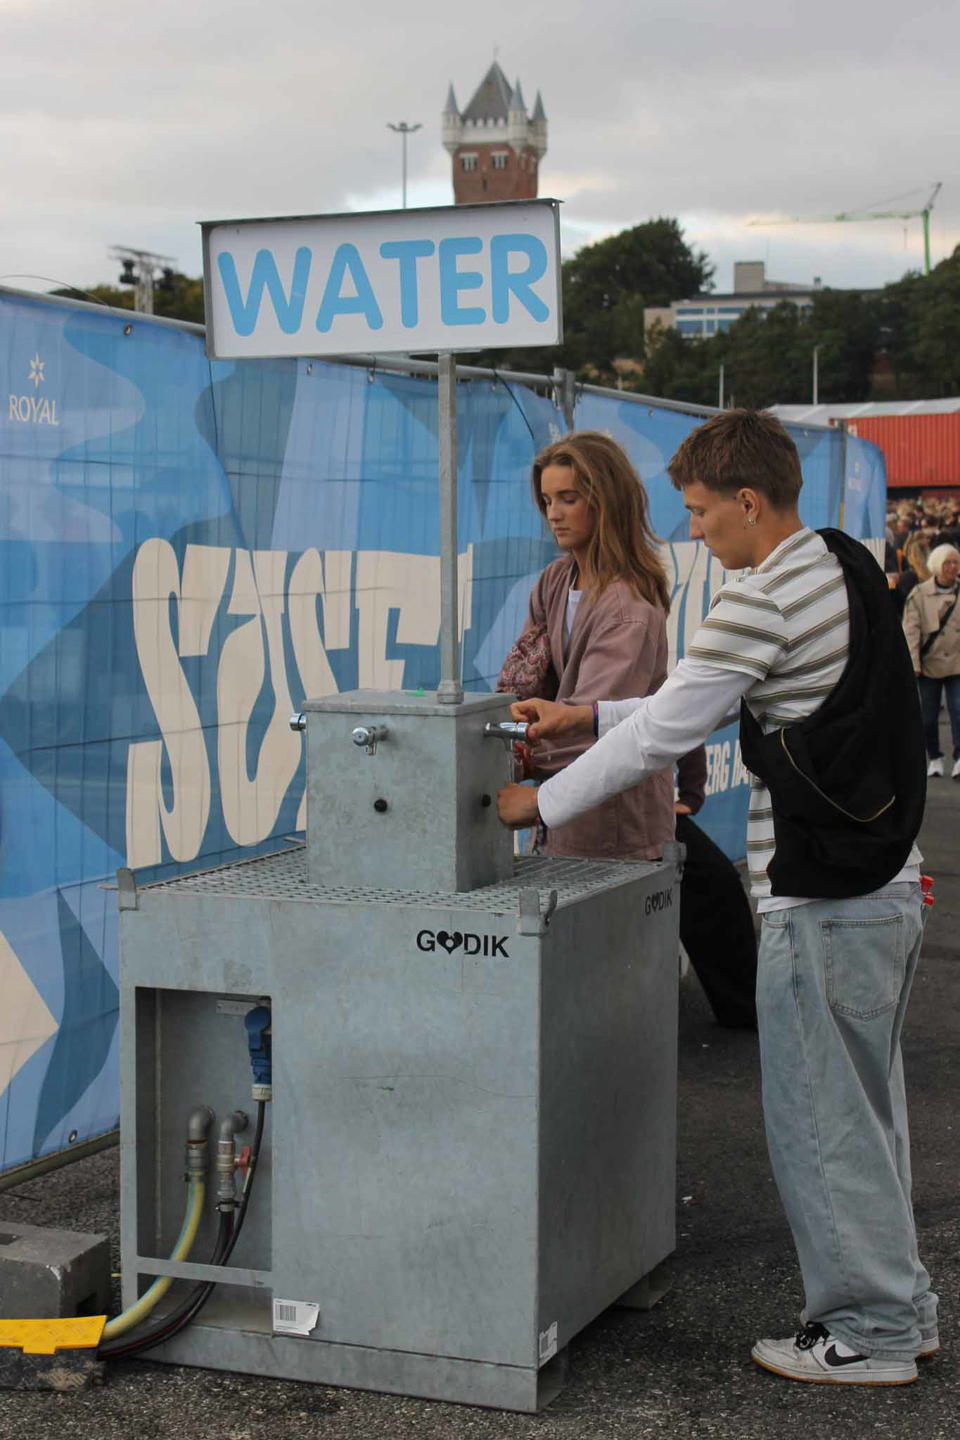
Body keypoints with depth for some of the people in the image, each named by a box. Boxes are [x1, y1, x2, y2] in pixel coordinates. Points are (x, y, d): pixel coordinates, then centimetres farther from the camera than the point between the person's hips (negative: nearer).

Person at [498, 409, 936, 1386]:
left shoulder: (760, 601, -17)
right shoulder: (848, 571, 13)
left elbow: (665, 734, -13)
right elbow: (715, 709, 20)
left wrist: (539, 804, -1)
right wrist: (588, 716, 20)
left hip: (821, 901, -10)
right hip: (887, 884, 10)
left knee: (818, 1120, 2)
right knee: (864, 1109, 19)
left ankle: (866, 1333, 12)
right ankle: (899, 1306, 29)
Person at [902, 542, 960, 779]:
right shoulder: (919, 594, -1)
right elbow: (911, 630, -3)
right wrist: (913, 662, -10)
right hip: (930, 662, 0)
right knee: (929, 716, 6)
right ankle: (935, 758, 21)